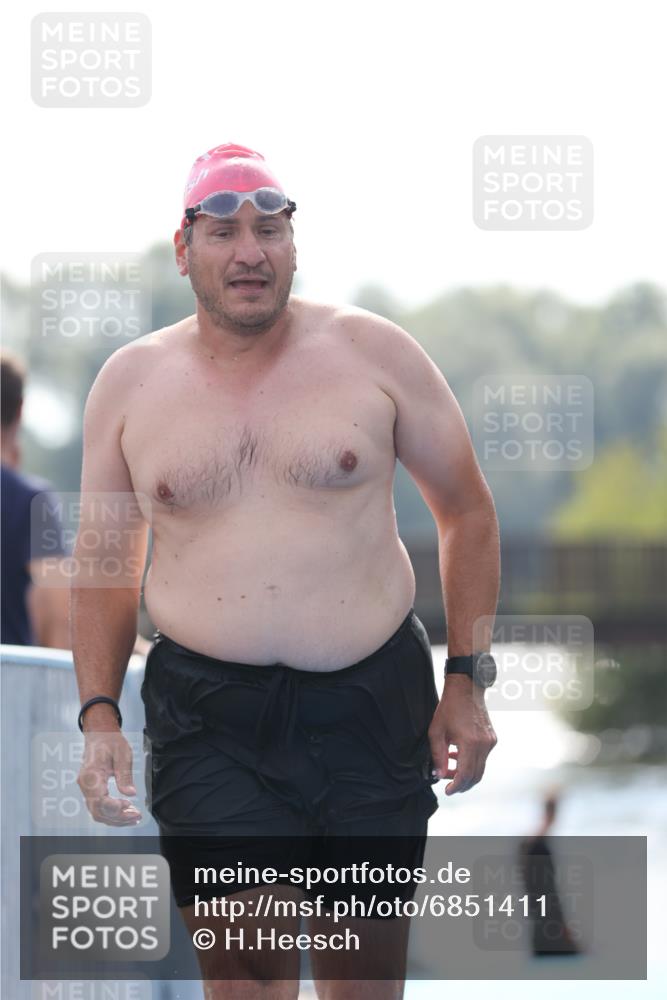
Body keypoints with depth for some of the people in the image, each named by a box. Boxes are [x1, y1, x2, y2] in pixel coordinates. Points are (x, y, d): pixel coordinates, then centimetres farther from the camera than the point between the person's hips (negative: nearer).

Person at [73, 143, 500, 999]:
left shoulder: (372, 352, 3)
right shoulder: (131, 381, 7)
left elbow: (467, 512, 10)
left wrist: (466, 681, 4)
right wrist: (98, 714, 5)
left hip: (371, 704, 0)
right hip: (207, 719, 0)